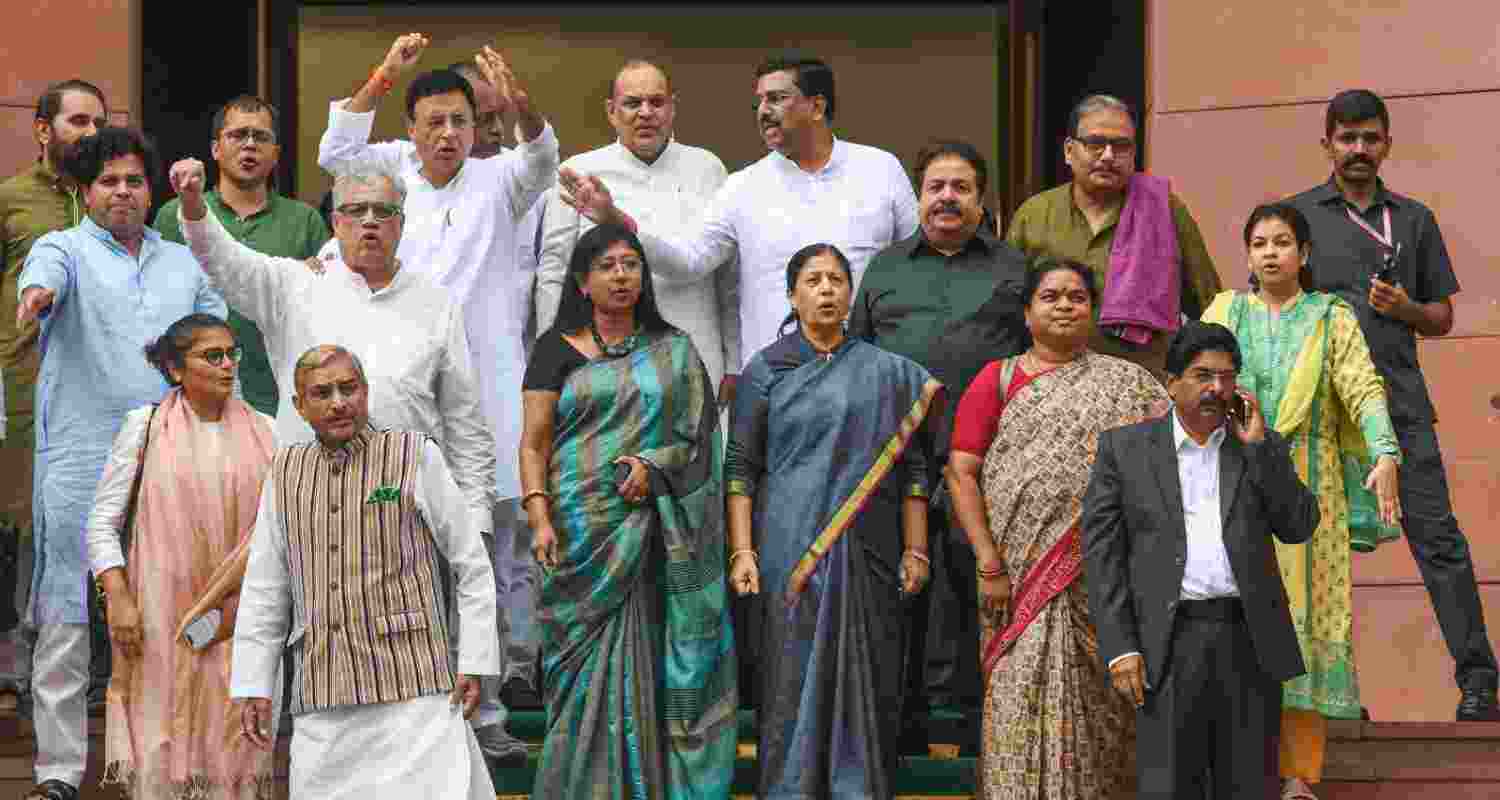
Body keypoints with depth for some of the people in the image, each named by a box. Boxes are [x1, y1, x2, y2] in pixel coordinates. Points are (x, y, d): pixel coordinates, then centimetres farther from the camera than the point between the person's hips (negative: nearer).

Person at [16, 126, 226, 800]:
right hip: (80, 462, -4)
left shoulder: (183, 263, 19)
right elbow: (49, 268, -19)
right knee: (66, 619, -6)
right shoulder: (66, 249, 5)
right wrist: (38, 291, -43)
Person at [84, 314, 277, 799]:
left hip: (237, 620, 2)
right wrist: (118, 598, -10)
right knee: (163, 745, -2)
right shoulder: (146, 427, 2)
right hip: (160, 617, -2)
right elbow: (102, 523, 1)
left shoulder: (259, 431, 8)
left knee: (232, 740, 1)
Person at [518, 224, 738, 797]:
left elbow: (697, 434, 8)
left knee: (648, 662, -2)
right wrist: (539, 518, -11)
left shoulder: (673, 351, 12)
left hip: (656, 532, 1)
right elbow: (533, 444, 2)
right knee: (587, 666, -4)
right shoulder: (557, 350, 7)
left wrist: (653, 464, -10)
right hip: (583, 532, -1)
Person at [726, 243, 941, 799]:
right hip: (791, 553, -1)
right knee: (795, 678, -2)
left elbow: (910, 468, 8)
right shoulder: (765, 371, 6)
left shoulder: (887, 373, 9)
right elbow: (741, 467, 2)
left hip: (868, 554, 1)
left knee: (867, 681, 0)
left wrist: (915, 550, 1)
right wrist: (742, 551, -7)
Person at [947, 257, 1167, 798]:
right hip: (1021, 574, -1)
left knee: (1095, 707, 1)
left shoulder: (1127, 384, 10)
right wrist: (988, 564, -8)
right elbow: (961, 473, 1)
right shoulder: (997, 381, 8)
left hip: (1100, 582, 1)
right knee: (1025, 702, -6)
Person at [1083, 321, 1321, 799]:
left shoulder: (1263, 449, 12)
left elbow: (1299, 526, 1)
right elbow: (1102, 553, 1)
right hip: (1168, 644, -2)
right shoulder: (1124, 449, 5)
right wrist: (1120, 648, -8)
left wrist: (1257, 446, -4)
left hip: (1251, 640, 2)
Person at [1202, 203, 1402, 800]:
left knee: (1303, 612, -4)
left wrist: (1386, 457, -22)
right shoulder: (1224, 313, 11)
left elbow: (1364, 390, -7)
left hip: (1306, 488, -1)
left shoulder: (1331, 319, 6)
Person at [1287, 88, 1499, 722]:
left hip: (1399, 399, 1)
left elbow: (1442, 318, 18)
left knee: (1436, 533, -8)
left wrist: (1406, 308, -3)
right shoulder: (1295, 216, 11)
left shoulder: (1415, 219, 16)